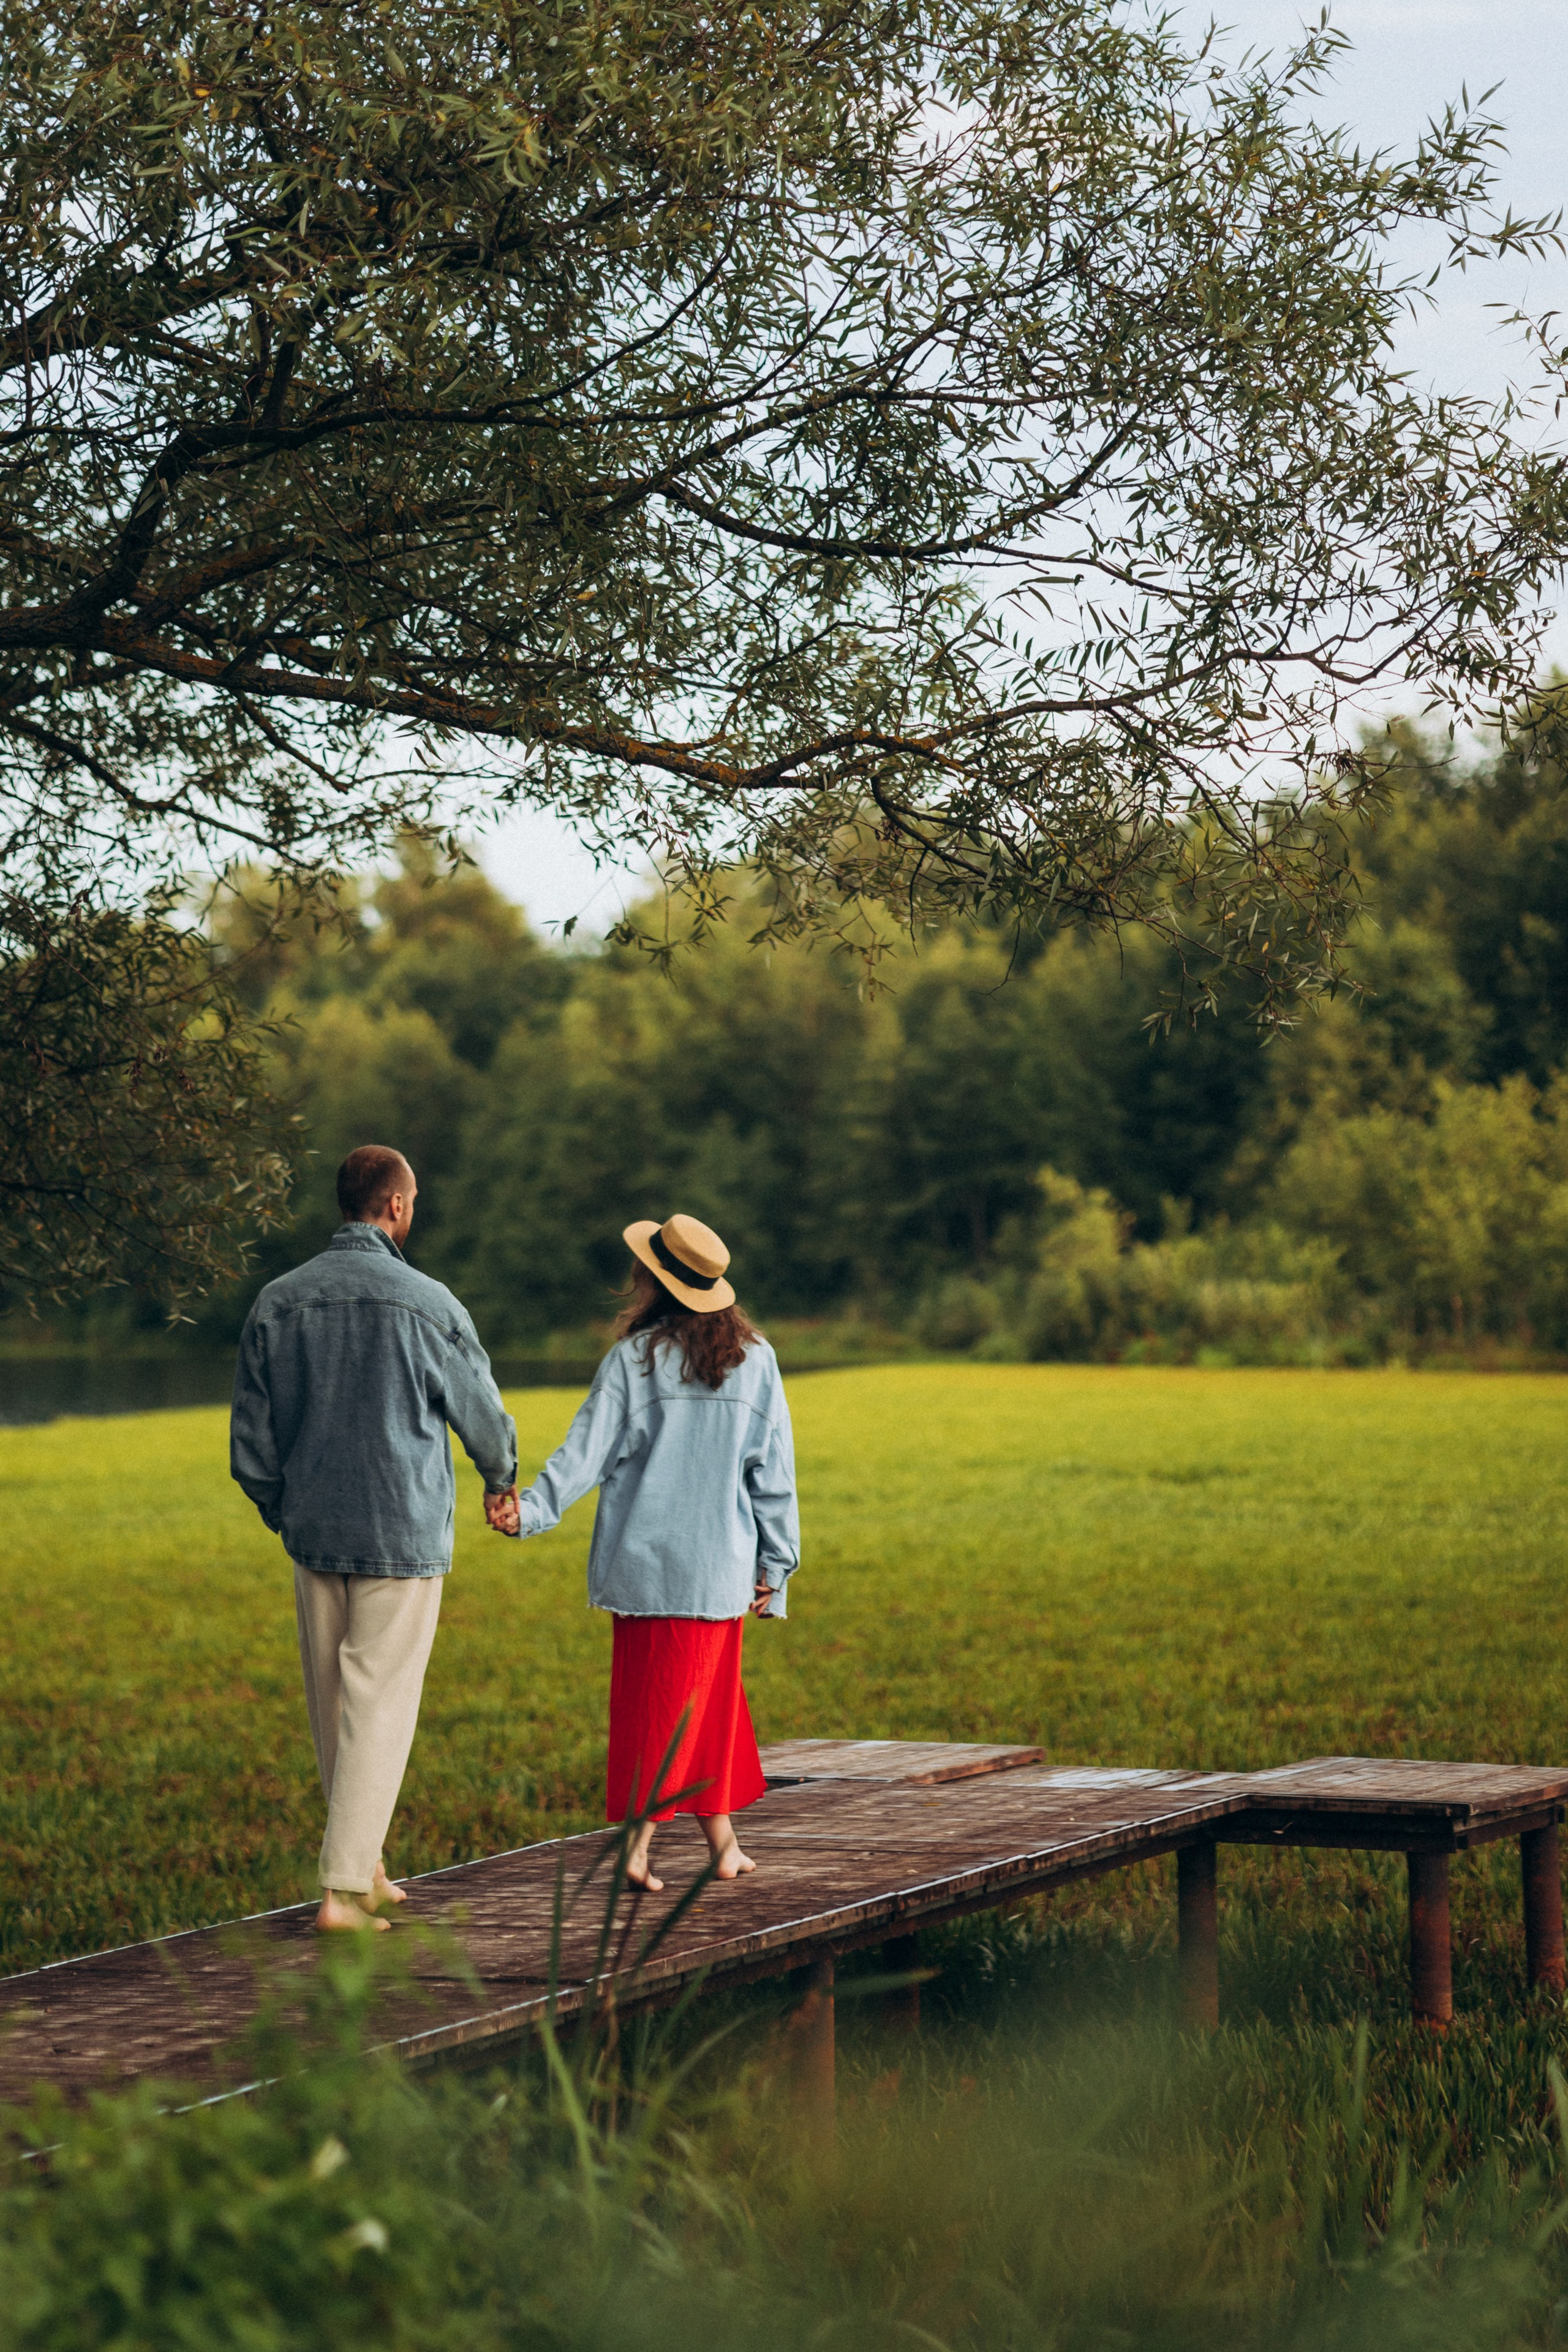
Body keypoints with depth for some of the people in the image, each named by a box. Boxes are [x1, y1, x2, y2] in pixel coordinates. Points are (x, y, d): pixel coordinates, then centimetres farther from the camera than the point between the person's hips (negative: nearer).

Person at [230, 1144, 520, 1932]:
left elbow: (251, 1450, 5)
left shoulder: (278, 1303, 1)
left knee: (332, 1710, 15)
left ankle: (367, 1872, 26)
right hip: (403, 1539, -5)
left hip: (314, 1536, 5)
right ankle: (342, 1889, -4)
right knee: (379, 1712, -1)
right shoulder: (427, 1304, -11)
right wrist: (502, 1482, 25)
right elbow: (482, 1416, 3)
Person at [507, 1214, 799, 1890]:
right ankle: (723, 1843, 12)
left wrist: (533, 1507, -10)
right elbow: (772, 1470, 4)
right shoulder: (753, 1359, 1)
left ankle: (638, 1844, 3)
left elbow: (590, 1447, -11)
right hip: (720, 1562, 1)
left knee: (653, 1702, 6)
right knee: (710, 1700, 13)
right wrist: (775, 1562, 9)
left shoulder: (635, 1356, -6)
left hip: (646, 1558, -1)